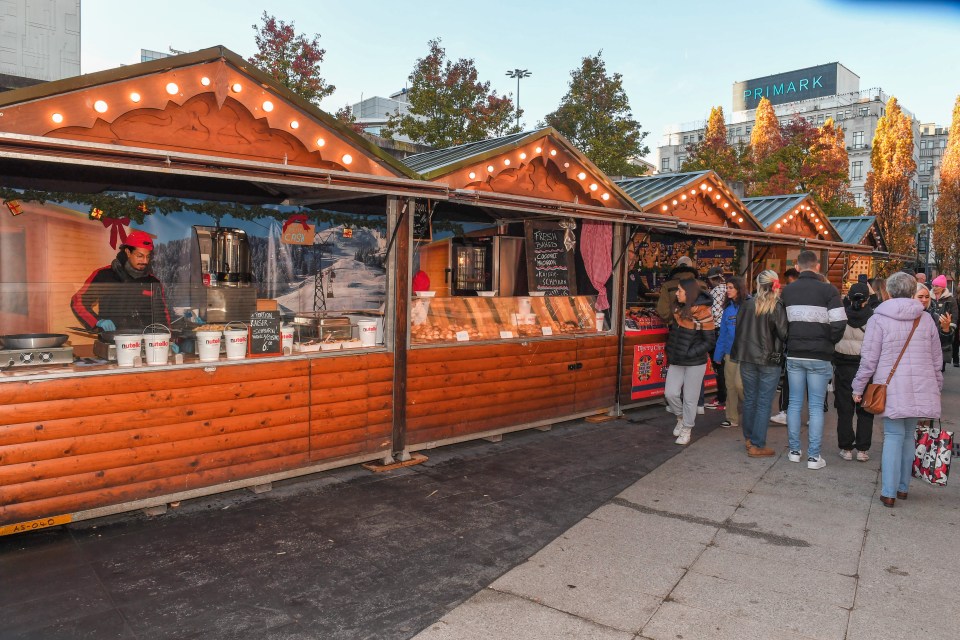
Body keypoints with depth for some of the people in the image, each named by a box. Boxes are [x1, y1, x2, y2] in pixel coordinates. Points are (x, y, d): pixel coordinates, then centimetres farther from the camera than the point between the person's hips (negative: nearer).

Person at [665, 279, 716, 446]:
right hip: (676, 361, 5)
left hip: (695, 363, -5)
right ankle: (681, 418, 27)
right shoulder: (678, 308, 3)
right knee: (670, 393, -1)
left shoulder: (702, 312, -15)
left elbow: (710, 342, -12)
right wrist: (670, 354, 10)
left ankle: (686, 430, 20)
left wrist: (688, 353, -17)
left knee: (690, 398, 4)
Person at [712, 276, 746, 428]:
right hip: (730, 352, 6)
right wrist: (718, 356, 15)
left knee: (739, 383, -12)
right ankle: (732, 418, 19)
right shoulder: (728, 308, 11)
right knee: (730, 385, 8)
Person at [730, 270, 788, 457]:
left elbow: (738, 328, 8)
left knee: (749, 399, 16)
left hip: (747, 358, 4)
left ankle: (749, 438, 28)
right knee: (764, 403, 1)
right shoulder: (777, 307, -12)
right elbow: (783, 334, -14)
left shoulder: (747, 304, 0)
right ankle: (757, 445, 3)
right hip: (770, 360, -4)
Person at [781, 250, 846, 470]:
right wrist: (830, 342, 4)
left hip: (794, 355, 3)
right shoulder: (828, 290, -8)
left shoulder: (787, 290, 3)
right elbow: (839, 323, -13)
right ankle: (813, 456, 6)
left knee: (795, 403, 11)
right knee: (816, 406, 3)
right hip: (819, 356, -3)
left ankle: (794, 451, 17)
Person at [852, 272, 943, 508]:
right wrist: (937, 386, 25)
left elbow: (869, 359, -5)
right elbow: (937, 358, 14)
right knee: (908, 435, 13)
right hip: (921, 389, 3)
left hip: (893, 389, -3)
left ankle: (889, 493, -1)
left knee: (894, 435, 1)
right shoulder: (926, 319, 8)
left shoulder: (879, 319, -5)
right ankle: (903, 487, 22)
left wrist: (858, 387, 5)